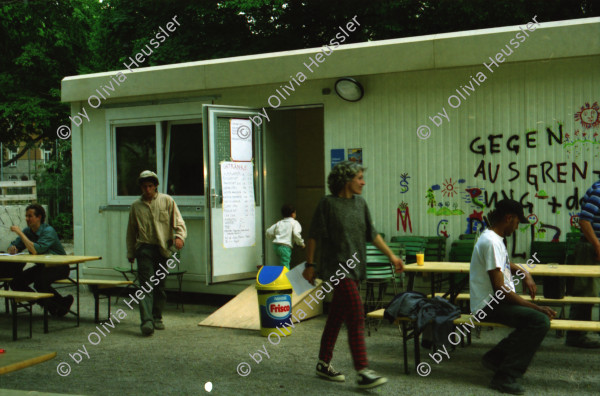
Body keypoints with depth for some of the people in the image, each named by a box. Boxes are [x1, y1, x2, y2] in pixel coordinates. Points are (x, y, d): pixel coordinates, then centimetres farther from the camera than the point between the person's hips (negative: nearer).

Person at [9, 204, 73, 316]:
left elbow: (35, 250, -32)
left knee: (39, 282, -35)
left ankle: (63, 303, -10)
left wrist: (20, 233, -28)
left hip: (58, 267, -8)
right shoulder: (27, 231, 3)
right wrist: (13, 249, -20)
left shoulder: (48, 231, -20)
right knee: (16, 282, -10)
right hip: (41, 266, 8)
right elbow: (14, 246, 5)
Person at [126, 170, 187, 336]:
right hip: (145, 249, -1)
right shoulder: (136, 206, 11)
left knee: (160, 286, 8)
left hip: (163, 249, 1)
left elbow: (178, 222, 4)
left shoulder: (167, 201, 7)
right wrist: (130, 253, 16)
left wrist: (179, 236, -16)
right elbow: (131, 231, 17)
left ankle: (157, 318, 21)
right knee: (146, 285, -13)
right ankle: (147, 321, -22)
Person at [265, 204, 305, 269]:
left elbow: (269, 232, 15)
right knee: (285, 266, -10)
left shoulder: (279, 223, 18)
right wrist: (301, 243, 0)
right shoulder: (294, 223, 3)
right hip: (285, 246, -6)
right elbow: (296, 234, -14)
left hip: (276, 245, 6)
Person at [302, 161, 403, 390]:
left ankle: (324, 364, 25)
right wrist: (309, 265, -6)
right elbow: (314, 236, -5)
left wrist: (391, 256, 10)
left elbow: (372, 233, 15)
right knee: (356, 318, -12)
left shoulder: (360, 203, 10)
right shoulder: (328, 203, -9)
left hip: (354, 268, 7)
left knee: (336, 318, 13)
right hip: (337, 268, -7)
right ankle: (363, 372, -9)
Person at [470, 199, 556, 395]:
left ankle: (496, 357, 15)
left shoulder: (494, 238, 13)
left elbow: (505, 264, 35)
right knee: (540, 321, -25)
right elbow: (499, 289, -23)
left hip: (497, 301, 11)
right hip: (489, 306, -11)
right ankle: (506, 377, -19)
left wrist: (524, 274, 14)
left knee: (542, 316, 10)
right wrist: (535, 307, -21)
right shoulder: (491, 242, -19)